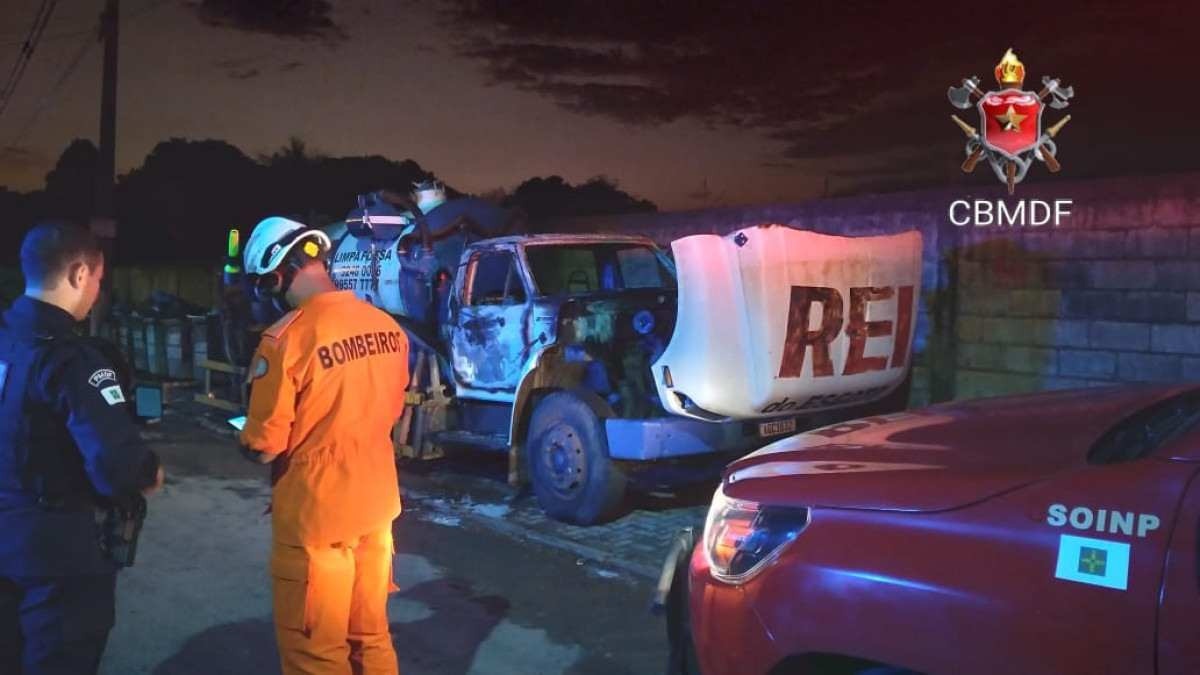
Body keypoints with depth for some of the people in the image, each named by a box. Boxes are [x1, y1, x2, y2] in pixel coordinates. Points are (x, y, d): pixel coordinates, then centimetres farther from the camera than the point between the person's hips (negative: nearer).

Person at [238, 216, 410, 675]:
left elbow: (264, 448, -15)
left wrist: (245, 441, 7)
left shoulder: (286, 338, -22)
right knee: (371, 636, 21)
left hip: (315, 516, -6)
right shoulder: (387, 327, -3)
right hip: (377, 504, 6)